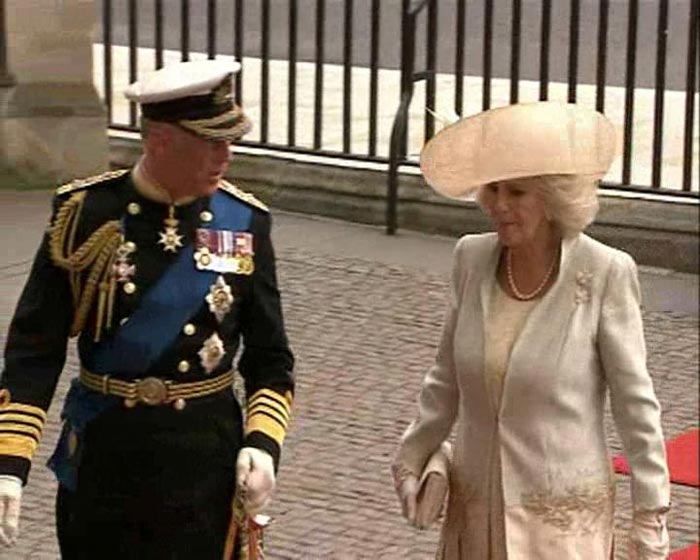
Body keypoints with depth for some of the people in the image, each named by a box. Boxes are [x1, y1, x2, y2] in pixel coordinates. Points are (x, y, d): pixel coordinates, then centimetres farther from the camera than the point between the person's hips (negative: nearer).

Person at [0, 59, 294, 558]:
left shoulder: (244, 222, -2)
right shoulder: (85, 213, -7)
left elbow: (270, 359, 4)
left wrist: (263, 441, -13)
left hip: (207, 459, 1)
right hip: (102, 455, -1)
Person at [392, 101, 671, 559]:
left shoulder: (605, 273, -15)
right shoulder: (473, 258, -2)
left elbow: (635, 403, -9)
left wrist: (651, 517, -8)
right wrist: (412, 459, 13)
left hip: (563, 518, -4)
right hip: (475, 510, 5)